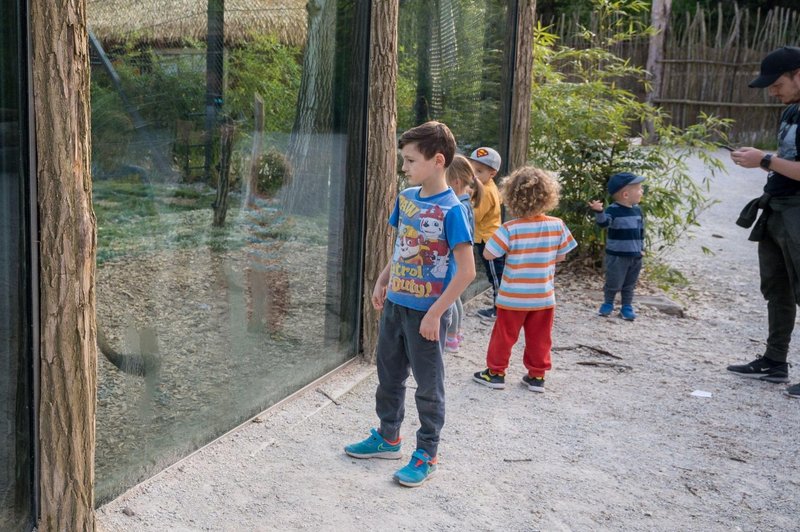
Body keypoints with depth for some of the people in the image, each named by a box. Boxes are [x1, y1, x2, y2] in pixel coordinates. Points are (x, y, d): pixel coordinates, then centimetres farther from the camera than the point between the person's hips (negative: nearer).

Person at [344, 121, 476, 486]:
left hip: (426, 311, -7)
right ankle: (387, 438, 37)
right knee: (389, 373, 19)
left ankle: (427, 454, 22)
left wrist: (435, 313, -21)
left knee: (428, 385, 7)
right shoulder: (405, 198, 3)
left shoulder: (451, 209, -19)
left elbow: (467, 270, -20)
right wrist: (382, 281, 12)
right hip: (395, 304, 7)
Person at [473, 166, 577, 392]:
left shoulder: (510, 229, -19)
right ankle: (537, 376, 23)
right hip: (544, 297, 3)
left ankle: (496, 372, 22)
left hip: (513, 297, -2)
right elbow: (561, 256, 2)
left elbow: (488, 254, -13)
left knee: (504, 335, 12)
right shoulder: (557, 225, -10)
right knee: (539, 338, 14)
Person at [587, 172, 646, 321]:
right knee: (614, 283, 4)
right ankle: (608, 303, 25)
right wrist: (599, 212, -50)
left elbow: (641, 230, 16)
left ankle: (627, 307, 25)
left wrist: (641, 247, 15)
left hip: (635, 256, 6)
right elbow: (604, 223, -31)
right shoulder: (613, 210, -15)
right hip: (617, 255, -6)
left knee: (629, 285, 13)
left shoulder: (637, 210, 6)